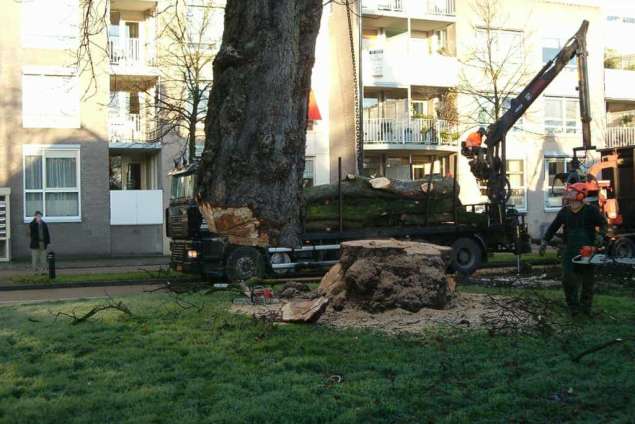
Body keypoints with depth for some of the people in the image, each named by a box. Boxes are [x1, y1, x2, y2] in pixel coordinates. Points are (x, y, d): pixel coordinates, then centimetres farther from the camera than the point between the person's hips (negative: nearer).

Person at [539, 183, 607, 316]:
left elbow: (603, 224, 5)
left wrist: (601, 235, -14)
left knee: (587, 280, 5)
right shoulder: (564, 212, 5)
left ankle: (586, 306, 17)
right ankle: (573, 306, 1)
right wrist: (545, 241, 8)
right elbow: (553, 227, 12)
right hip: (569, 250, 2)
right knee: (568, 279, -8)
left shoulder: (591, 210, -4)